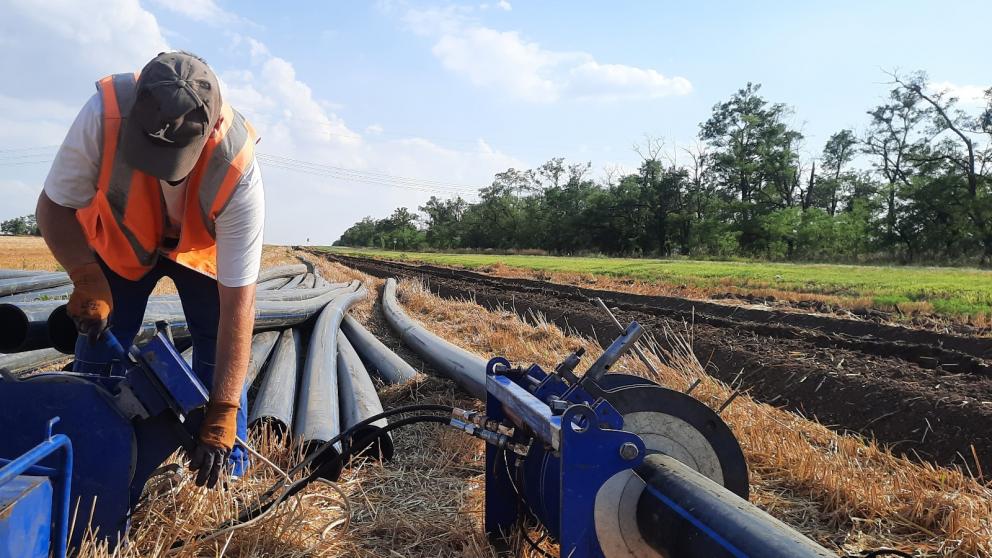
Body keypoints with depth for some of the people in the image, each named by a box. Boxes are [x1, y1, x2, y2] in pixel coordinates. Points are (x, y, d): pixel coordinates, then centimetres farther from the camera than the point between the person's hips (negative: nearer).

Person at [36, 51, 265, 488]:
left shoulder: (238, 170, -41)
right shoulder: (105, 114, -39)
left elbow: (237, 305, -38)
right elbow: (54, 207, -20)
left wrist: (221, 416, -38)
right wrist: (87, 279, -37)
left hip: (204, 248, -1)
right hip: (118, 239, 2)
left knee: (221, 353, -10)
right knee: (99, 348, -3)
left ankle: (229, 479, 3)